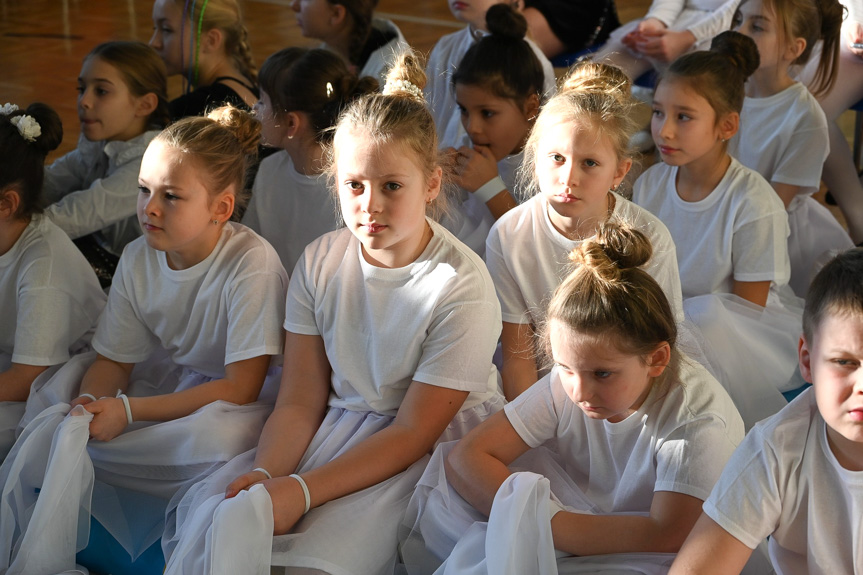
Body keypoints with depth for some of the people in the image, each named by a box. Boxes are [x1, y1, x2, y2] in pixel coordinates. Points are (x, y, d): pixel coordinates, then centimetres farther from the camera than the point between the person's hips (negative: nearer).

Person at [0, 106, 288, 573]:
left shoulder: (251, 263, -23)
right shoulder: (138, 260, -4)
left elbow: (241, 388, -24)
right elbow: (113, 361, 3)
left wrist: (127, 411, -27)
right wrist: (89, 405, -22)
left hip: (242, 401, -6)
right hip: (168, 384, 6)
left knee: (221, 434, -40)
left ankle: (73, 446, -23)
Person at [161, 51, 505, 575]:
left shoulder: (462, 287, -16)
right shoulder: (320, 263, 0)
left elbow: (413, 431, -16)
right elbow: (300, 402, 1)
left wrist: (302, 490, -24)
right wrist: (265, 473, -20)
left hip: (434, 446, -5)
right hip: (337, 427, 5)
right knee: (217, 510, -18)